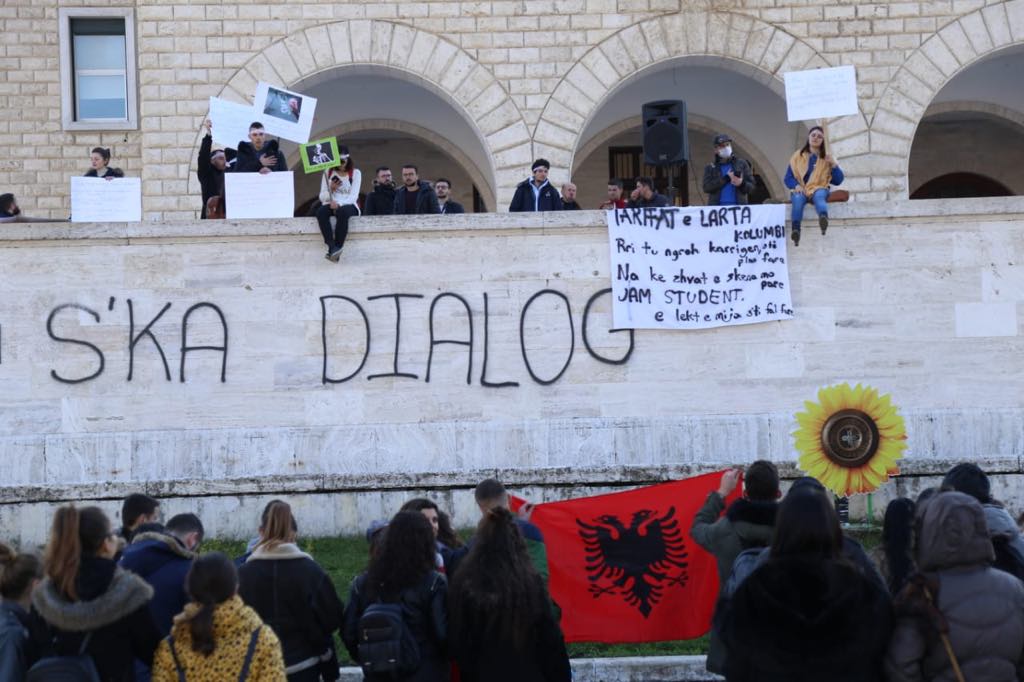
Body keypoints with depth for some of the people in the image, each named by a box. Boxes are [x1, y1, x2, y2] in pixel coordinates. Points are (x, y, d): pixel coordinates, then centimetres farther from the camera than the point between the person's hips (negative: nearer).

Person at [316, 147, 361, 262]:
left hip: (348, 206, -2)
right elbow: (322, 197, 9)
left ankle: (334, 251, -41)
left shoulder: (355, 173, 6)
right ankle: (332, 247, -45)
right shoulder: (328, 173, 14)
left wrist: (339, 203, -22)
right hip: (331, 205, 2)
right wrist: (331, 189, -12)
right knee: (321, 212, -34)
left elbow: (353, 196, -5)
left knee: (342, 212, -39)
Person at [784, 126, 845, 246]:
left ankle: (824, 217, -72)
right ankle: (796, 230, -57)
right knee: (798, 199, -36)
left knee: (819, 196, -37)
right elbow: (787, 178, 9)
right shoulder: (798, 156, 13)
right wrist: (796, 185, -12)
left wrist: (834, 165, -5)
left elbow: (838, 181, 10)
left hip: (819, 189, 0)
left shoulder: (826, 158, 15)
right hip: (801, 190, 0)